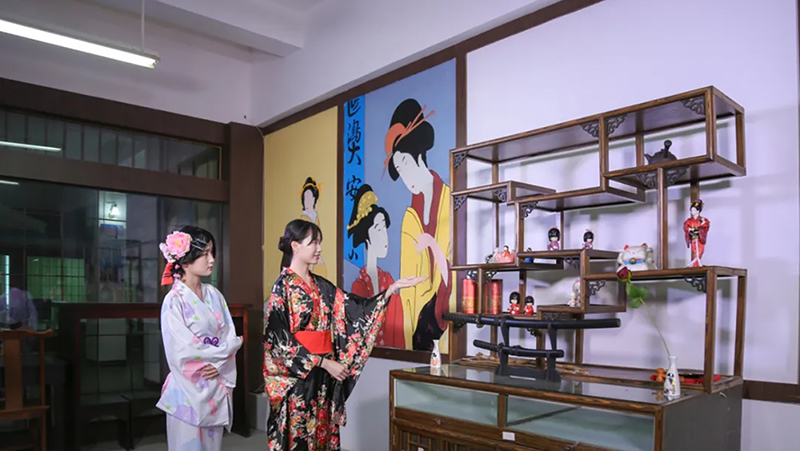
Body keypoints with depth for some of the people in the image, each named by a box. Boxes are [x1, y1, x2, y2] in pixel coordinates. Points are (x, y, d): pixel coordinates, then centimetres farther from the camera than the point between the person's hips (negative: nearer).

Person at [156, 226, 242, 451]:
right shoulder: (174, 301, -12)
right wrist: (229, 348, -7)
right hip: (189, 391, -5)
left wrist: (219, 365, -15)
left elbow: (230, 337, 3)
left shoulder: (214, 295, 5)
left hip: (216, 388, 5)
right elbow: (184, 353, -17)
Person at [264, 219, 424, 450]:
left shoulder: (320, 285, 10)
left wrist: (393, 287, -4)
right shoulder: (283, 286, -10)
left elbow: (355, 307, 5)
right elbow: (281, 340, -15)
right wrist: (325, 363, -16)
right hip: (296, 375, -6)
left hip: (323, 375, 6)